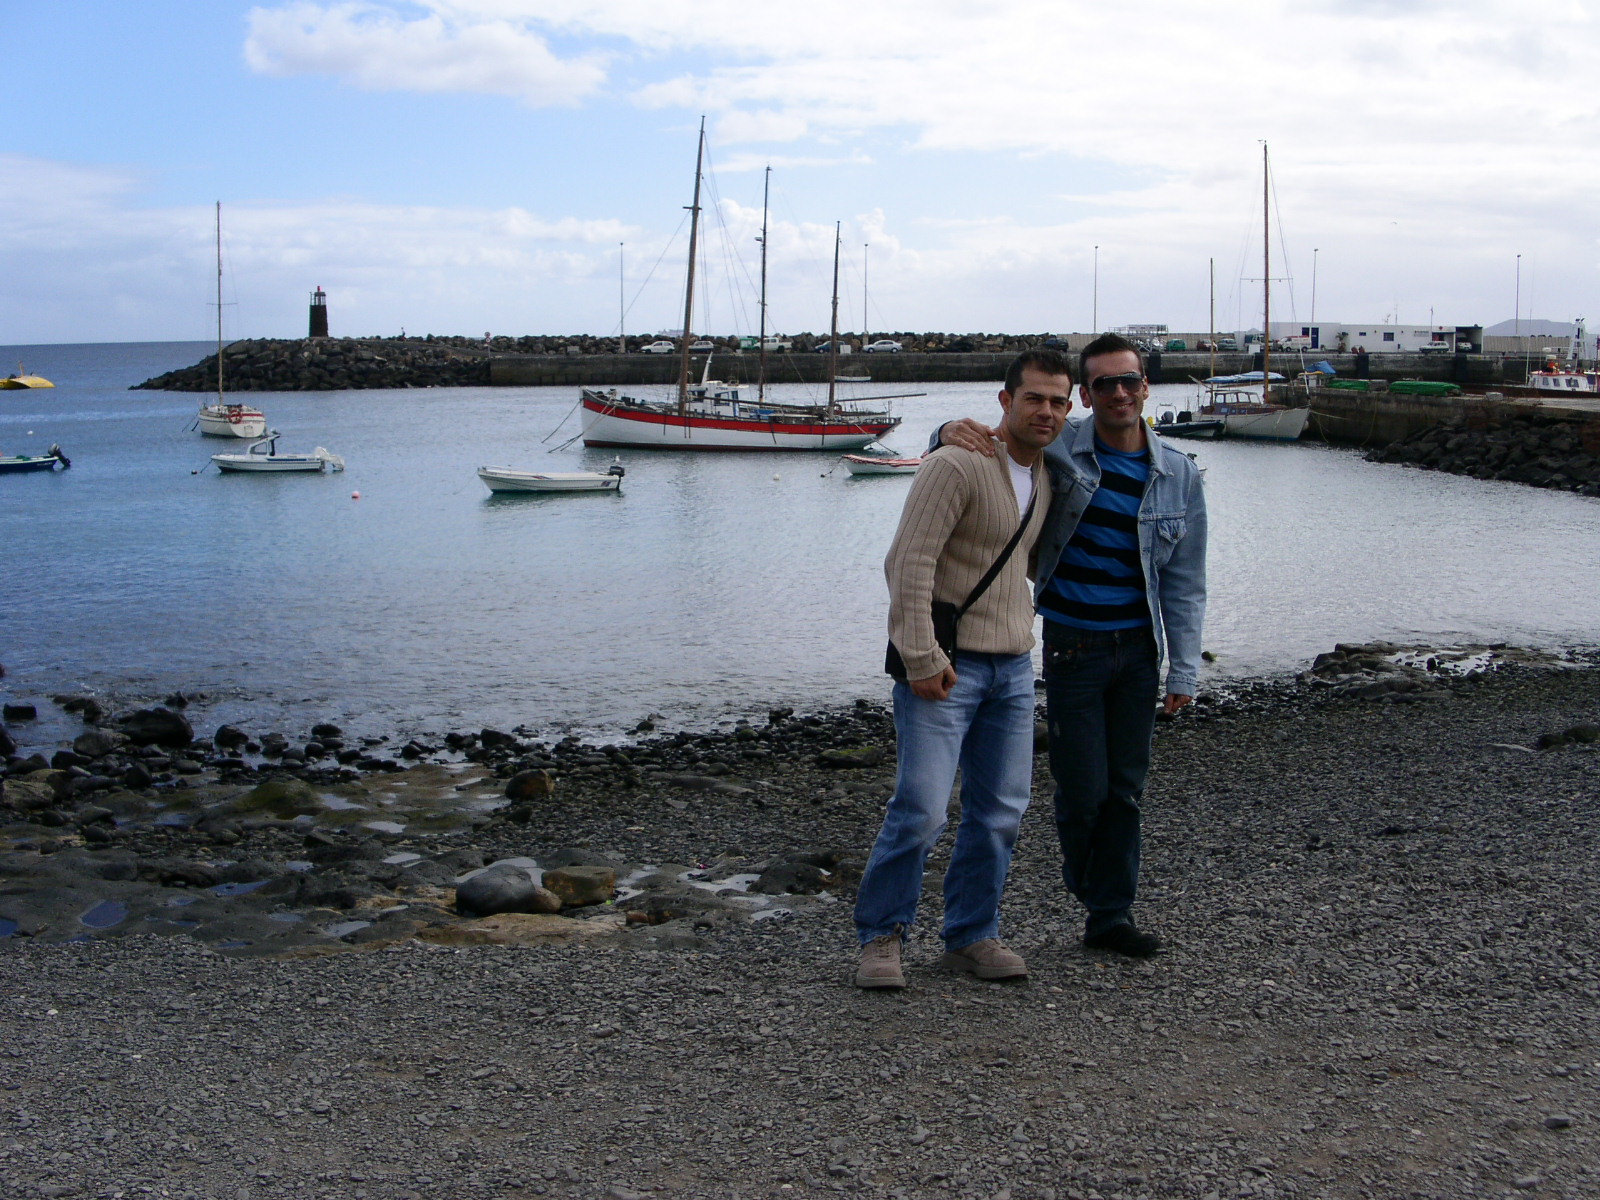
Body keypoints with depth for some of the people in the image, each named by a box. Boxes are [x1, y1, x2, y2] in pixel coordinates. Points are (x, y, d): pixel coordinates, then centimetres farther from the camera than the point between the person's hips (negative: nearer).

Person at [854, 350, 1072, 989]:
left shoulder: (1045, 475, 13)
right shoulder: (959, 465, -13)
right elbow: (908, 562, -18)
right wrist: (921, 659, -21)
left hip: (1013, 667, 8)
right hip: (945, 665, -8)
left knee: (1000, 811, 7)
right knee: (920, 809, -10)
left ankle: (971, 936, 20)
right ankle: (881, 938, 5)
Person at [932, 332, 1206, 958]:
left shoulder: (1179, 474, 2)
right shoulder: (1058, 449, -5)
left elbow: (1185, 583, 6)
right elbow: (995, 441, 4)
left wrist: (1183, 670, 1)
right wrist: (953, 431, -22)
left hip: (1138, 648, 2)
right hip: (1072, 646, -2)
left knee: (1125, 788, 7)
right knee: (1083, 787, -2)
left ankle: (1111, 915, 19)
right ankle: (1086, 884, 27)